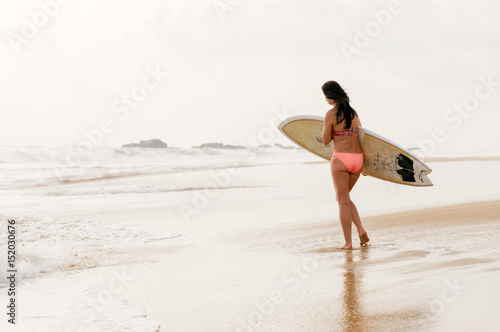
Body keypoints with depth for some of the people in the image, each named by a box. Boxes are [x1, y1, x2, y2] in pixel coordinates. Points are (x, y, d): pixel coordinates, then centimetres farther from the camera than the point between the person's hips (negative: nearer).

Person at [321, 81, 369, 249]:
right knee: (343, 197, 21)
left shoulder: (331, 114, -11)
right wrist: (364, 163, 26)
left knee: (343, 201, 3)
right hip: (358, 159, 6)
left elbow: (326, 141, -6)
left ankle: (348, 242, 3)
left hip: (340, 159, -6)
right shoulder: (353, 111, 9)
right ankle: (361, 230, 6)